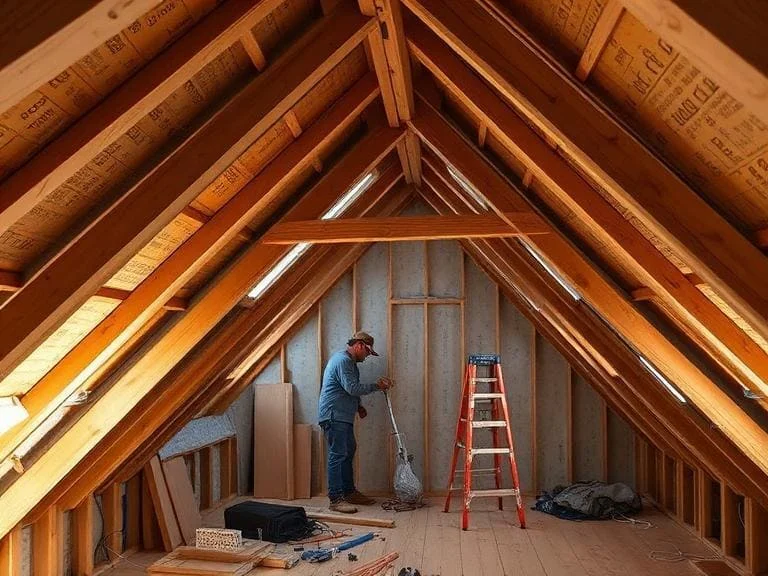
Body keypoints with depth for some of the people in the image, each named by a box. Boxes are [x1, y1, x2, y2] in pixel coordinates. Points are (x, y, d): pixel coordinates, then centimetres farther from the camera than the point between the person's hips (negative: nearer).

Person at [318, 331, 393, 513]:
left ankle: (349, 492, 24)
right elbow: (353, 388, -22)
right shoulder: (342, 360, -15)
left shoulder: (349, 361, 19)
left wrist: (358, 406, 18)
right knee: (337, 455, -11)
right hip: (334, 416, -11)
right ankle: (336, 499, -10)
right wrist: (377, 385, -12)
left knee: (348, 452, 15)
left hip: (343, 416, 11)